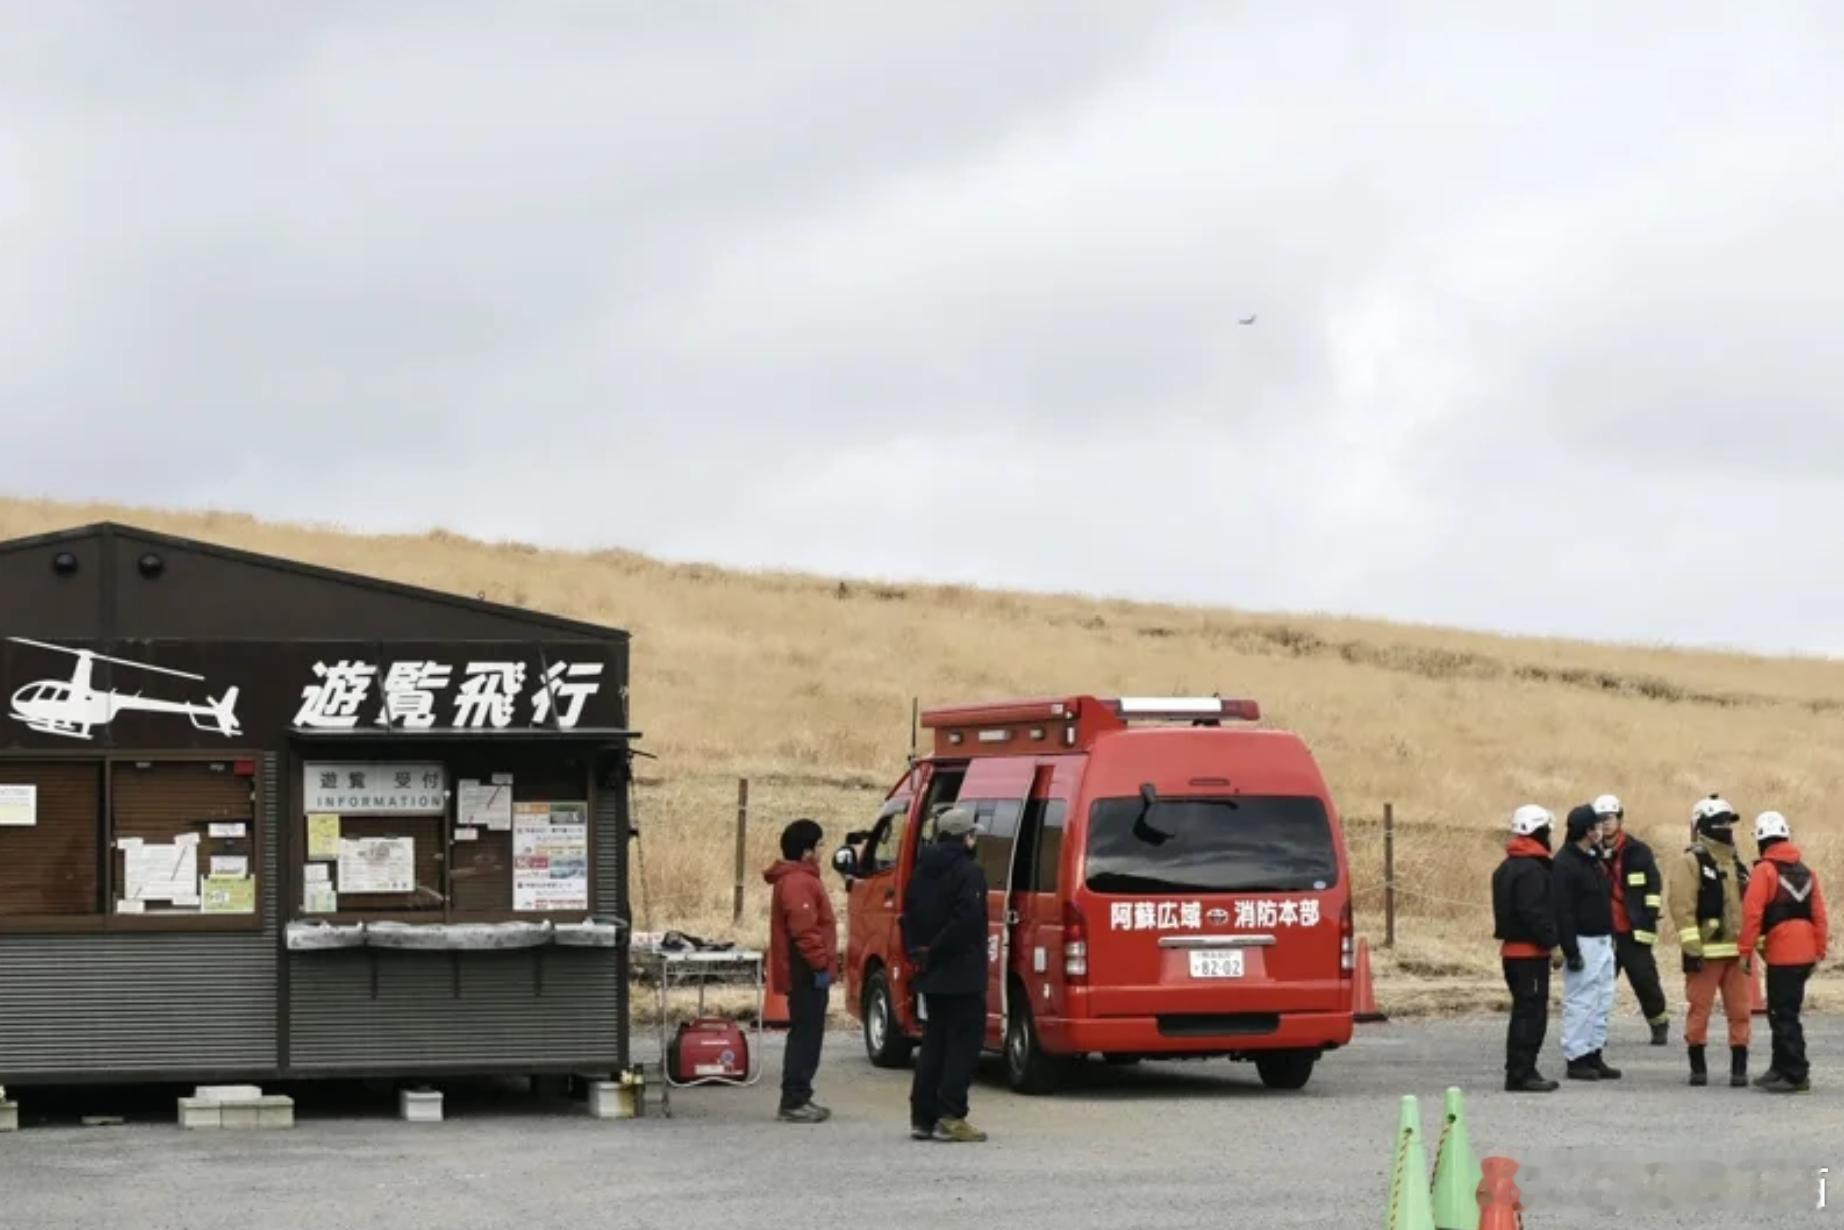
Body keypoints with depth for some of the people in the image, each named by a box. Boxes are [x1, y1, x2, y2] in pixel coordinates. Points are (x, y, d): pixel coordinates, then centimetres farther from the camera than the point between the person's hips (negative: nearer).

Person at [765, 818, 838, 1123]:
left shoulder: (799, 879, 20)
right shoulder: (799, 883, -16)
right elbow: (804, 930, -24)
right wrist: (820, 963, -22)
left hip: (805, 974, 11)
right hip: (807, 974, -11)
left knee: (806, 1036, 14)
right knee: (805, 1036, -10)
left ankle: (799, 1098, 19)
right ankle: (794, 1101, -11)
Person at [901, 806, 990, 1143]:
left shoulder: (921, 872, 13)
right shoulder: (969, 872, -13)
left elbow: (909, 916, 14)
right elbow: (967, 921, -24)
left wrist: (916, 953, 8)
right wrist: (936, 953, -16)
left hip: (930, 976, 8)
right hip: (962, 976, -8)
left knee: (934, 1043, 14)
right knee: (964, 1044, -3)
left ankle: (922, 1116, 14)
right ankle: (950, 1117, -9)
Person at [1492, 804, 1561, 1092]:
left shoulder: (1508, 867, 16)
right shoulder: (1531, 869, -17)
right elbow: (1533, 913, -24)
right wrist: (1552, 940, -19)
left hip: (1513, 948, 10)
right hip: (1530, 950, -10)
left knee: (1524, 1011, 15)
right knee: (1531, 1011, -8)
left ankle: (1520, 1072, 20)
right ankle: (1521, 1074, -10)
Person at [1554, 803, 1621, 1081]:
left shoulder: (1595, 859, 15)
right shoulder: (1565, 863, -15)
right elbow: (1562, 911, -19)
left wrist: (1611, 936, 18)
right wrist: (1571, 951, -21)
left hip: (1603, 941, 10)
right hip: (1582, 941, -9)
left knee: (1602, 1002, 12)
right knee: (1580, 1002, -6)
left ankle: (1594, 1055, 18)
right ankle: (1576, 1059, -1)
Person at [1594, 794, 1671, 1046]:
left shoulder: (1638, 852, -2)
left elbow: (1654, 888, -3)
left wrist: (1649, 923, -9)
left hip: (1632, 931, -3)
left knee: (1645, 979, 1)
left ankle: (1660, 1024, 16)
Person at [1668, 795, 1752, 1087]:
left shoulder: (1736, 864, 18)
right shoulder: (1691, 862, -6)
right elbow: (1682, 905, -14)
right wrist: (1692, 945, -19)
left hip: (1736, 950, 6)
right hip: (1706, 951, -6)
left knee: (1739, 1011, 4)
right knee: (1699, 1010, -1)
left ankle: (1739, 1067, 8)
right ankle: (1698, 1067, 7)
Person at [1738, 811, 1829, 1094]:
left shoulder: (1764, 871, -9)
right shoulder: (1805, 871, 13)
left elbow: (1752, 913, -14)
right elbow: (1819, 915, 12)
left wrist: (1746, 951, -10)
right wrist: (1819, 951, 17)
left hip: (1782, 953, -8)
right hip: (1805, 952, 8)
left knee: (1784, 1016, -4)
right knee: (1782, 1011, 18)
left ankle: (1796, 1075, -7)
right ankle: (1780, 1068, 26)